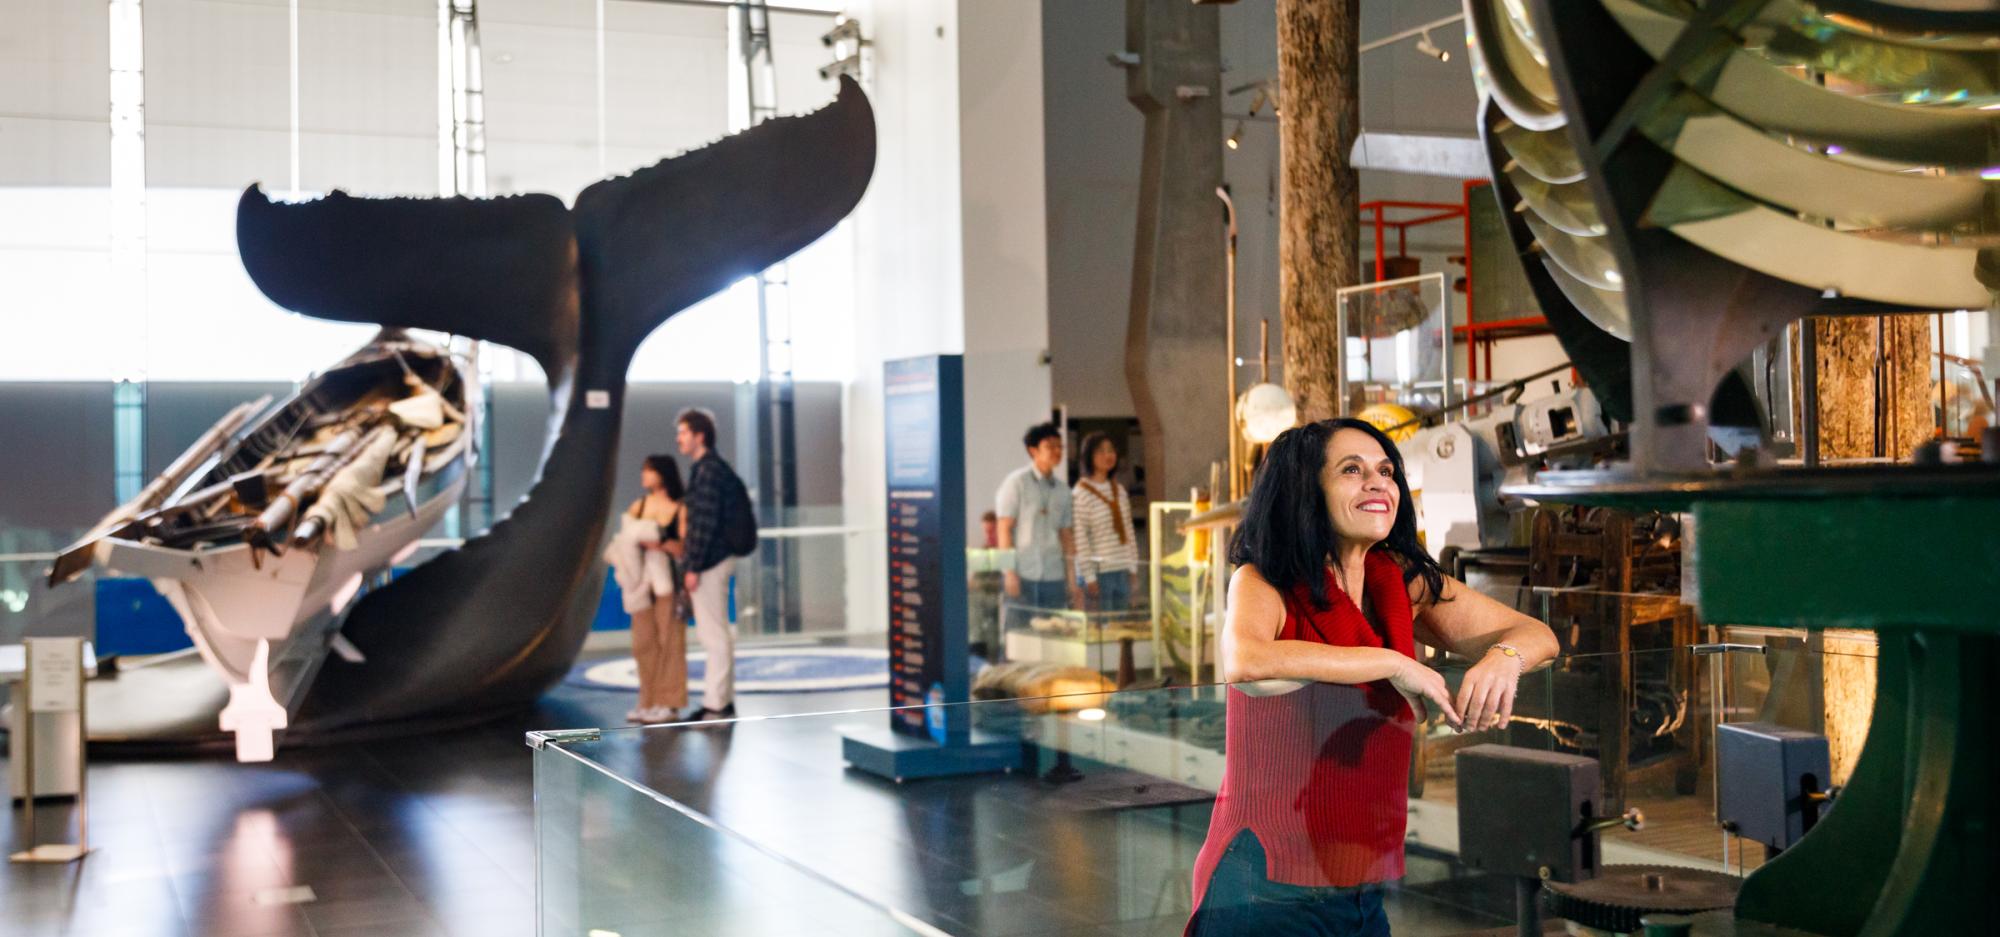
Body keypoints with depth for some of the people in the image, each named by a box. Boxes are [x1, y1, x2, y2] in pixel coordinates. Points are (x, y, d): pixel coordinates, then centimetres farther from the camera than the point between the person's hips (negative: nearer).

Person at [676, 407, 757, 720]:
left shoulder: (708, 471, -16)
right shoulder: (712, 468, 15)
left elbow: (706, 522, -20)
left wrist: (694, 567, -18)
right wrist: (693, 559, 19)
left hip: (710, 562, -10)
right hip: (718, 558, 10)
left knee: (714, 634, -4)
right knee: (713, 632, 15)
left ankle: (716, 704, 1)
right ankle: (723, 699, 21)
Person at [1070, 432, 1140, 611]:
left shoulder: (1119, 490, 12)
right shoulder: (1081, 493, -8)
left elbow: (1129, 531, 15)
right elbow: (1079, 539, -12)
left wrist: (1133, 567, 9)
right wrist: (1089, 577, -14)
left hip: (1122, 571, 6)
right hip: (1098, 573, -6)